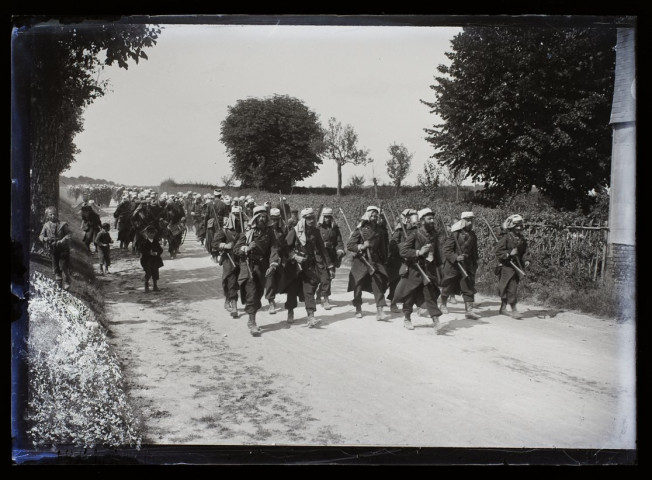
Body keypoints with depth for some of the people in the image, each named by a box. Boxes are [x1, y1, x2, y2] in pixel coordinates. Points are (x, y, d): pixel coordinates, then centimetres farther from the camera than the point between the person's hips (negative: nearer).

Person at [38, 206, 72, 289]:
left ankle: (66, 283, 1)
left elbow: (69, 233, -6)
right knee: (56, 267, 11)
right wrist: (44, 238, -18)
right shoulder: (46, 225, 3)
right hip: (52, 249, 3)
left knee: (64, 266, -6)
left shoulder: (63, 224, -6)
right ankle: (59, 283, 23)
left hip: (63, 249, -3)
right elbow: (41, 235, 5)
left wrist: (63, 240, -23)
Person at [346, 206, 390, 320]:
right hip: (361, 261, -3)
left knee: (379, 284, -9)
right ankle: (358, 309, 26)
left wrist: (384, 259, 15)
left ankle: (379, 311, -12)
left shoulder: (379, 229, 6)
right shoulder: (360, 230, -7)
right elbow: (349, 245, -8)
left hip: (375, 261, 3)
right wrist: (361, 246, -22)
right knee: (358, 285, 6)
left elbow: (382, 246, 16)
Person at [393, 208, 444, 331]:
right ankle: (406, 318, 27)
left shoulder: (434, 234, 4)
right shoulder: (415, 234, -12)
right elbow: (402, 250, -16)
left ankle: (435, 319, -9)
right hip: (415, 269, -3)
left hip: (430, 269, 3)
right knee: (410, 294, 9)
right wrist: (418, 252, -25)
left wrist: (439, 265, 16)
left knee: (431, 293, -7)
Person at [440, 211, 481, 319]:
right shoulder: (455, 234, -12)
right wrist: (455, 257, -24)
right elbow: (446, 249, -13)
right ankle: (443, 305, 32)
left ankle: (469, 310, -6)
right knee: (448, 286, 10)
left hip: (467, 265, 4)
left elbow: (474, 251, 17)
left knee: (469, 286, -5)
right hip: (453, 265, -4)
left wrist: (475, 264, 16)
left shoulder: (472, 235, 6)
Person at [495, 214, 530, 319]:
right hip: (507, 266, -6)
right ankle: (514, 310, -6)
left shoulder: (522, 239, 9)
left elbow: (524, 252, 16)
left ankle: (503, 308, 24)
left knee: (506, 288, 14)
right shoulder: (506, 238, -12)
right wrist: (509, 253, -23)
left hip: (517, 266, 6)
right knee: (512, 288, -10)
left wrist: (525, 260, -1)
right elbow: (498, 253, -13)